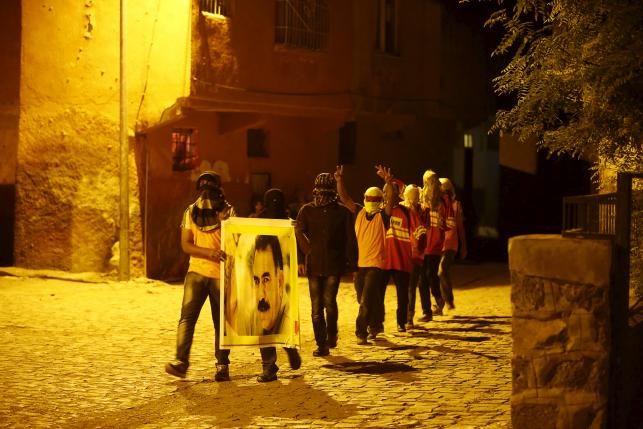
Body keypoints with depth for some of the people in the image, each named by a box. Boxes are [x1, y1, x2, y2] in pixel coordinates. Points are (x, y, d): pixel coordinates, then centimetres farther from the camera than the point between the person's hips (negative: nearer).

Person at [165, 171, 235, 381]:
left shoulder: (228, 211, 3)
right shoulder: (191, 212, 6)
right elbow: (185, 244, 0)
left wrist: (225, 222, -16)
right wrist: (209, 252, -16)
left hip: (221, 274, -1)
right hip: (197, 271, 1)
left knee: (222, 321, 4)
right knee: (187, 316, -12)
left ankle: (222, 366, 13)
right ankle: (181, 362, -14)